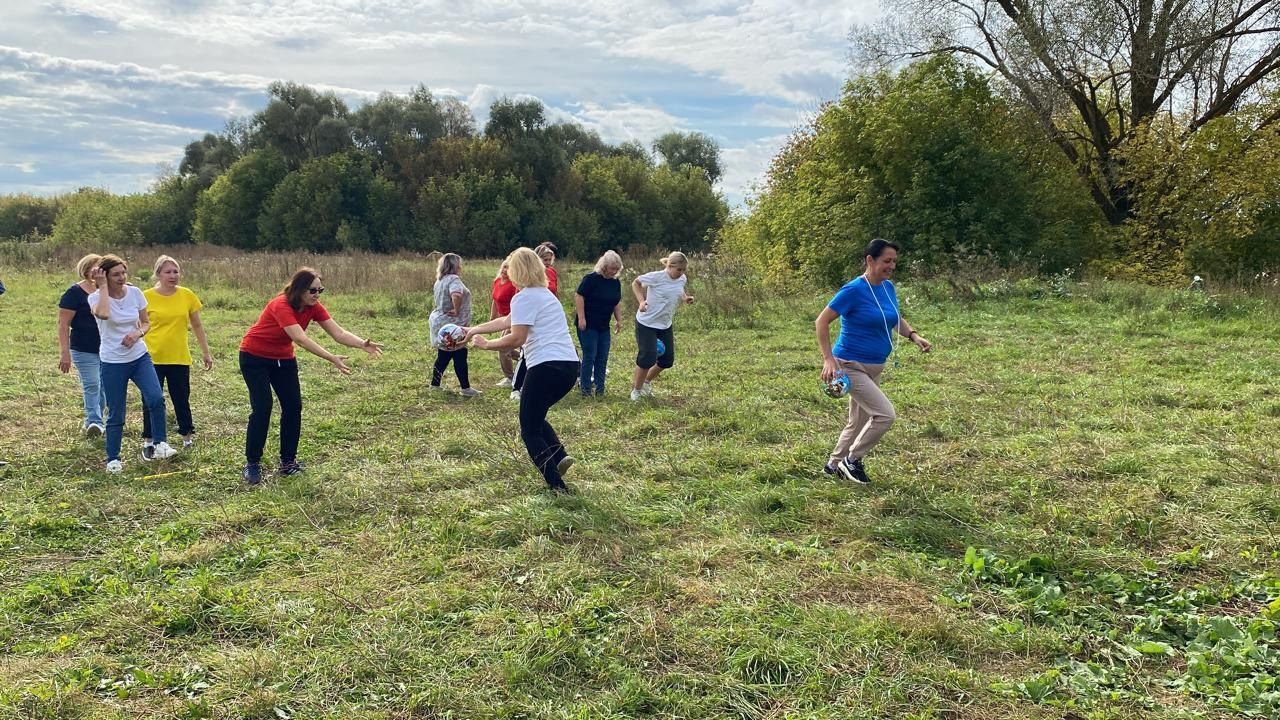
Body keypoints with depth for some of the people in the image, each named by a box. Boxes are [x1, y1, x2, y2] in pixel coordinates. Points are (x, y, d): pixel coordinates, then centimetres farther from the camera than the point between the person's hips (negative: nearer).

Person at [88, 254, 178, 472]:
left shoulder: (135, 293, -1)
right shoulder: (96, 297, -11)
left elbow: (146, 323, 9)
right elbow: (103, 314, -35)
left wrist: (138, 333, -14)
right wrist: (103, 286, -23)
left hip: (140, 357, 3)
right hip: (113, 362, -3)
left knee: (156, 399, -18)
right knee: (116, 415, 4)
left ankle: (158, 445, -2)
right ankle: (113, 459, 20)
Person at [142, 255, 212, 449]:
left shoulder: (187, 295, 0)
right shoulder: (146, 296, -6)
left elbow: (197, 326, 9)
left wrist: (206, 353, 10)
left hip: (180, 358, 1)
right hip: (152, 358, -1)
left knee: (181, 399, 10)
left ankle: (187, 435, 25)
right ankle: (148, 439, 20)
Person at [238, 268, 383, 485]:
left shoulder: (314, 308, -12)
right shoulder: (281, 305, -32)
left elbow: (338, 332, -20)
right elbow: (301, 339, -43)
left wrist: (362, 344, -39)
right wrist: (332, 359, -49)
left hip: (283, 358, 7)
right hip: (254, 357, -7)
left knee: (293, 406, -1)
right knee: (262, 408, -12)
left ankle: (288, 461, 11)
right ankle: (252, 464, 1)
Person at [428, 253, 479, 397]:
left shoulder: (440, 280, 14)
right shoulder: (453, 279, -18)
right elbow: (456, 294, -37)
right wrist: (457, 311, -24)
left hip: (440, 322, 9)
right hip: (452, 324, -9)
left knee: (444, 355, 16)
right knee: (460, 356, -3)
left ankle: (435, 384, 22)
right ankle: (465, 388, 2)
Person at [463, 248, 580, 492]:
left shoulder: (524, 297, -6)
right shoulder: (543, 294, 23)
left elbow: (517, 338, -15)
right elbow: (506, 321, 30)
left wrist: (487, 344, 0)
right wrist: (474, 330, 35)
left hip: (547, 366, -9)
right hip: (569, 365, 9)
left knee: (529, 430, 3)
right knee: (535, 418, 26)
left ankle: (557, 485, -2)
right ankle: (559, 454, 6)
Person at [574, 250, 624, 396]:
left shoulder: (616, 282, 8)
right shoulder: (591, 278, -13)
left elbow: (617, 303, 18)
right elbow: (579, 296, -15)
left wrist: (619, 320, 11)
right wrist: (581, 318, -19)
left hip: (604, 326, 7)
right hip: (588, 325, -7)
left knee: (603, 358, 6)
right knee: (589, 356, -6)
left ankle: (600, 388, 15)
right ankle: (585, 388, 3)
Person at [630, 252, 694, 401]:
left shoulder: (682, 279, -2)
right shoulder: (656, 277, -20)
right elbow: (635, 283, -6)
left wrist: (685, 298, -6)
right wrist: (641, 301, -20)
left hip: (665, 325, 7)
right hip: (647, 323, -7)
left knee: (667, 360, 9)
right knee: (647, 358, -9)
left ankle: (647, 381, 34)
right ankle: (636, 389, 12)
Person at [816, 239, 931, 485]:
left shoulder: (888, 287, 5)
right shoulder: (854, 290, -18)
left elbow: (897, 320, 20)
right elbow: (821, 321, -17)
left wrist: (914, 336, 0)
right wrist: (828, 359, -23)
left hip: (874, 368, 9)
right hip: (851, 366, -9)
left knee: (858, 423, 17)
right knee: (885, 414, -16)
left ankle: (834, 465, 34)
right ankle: (852, 460, 2)